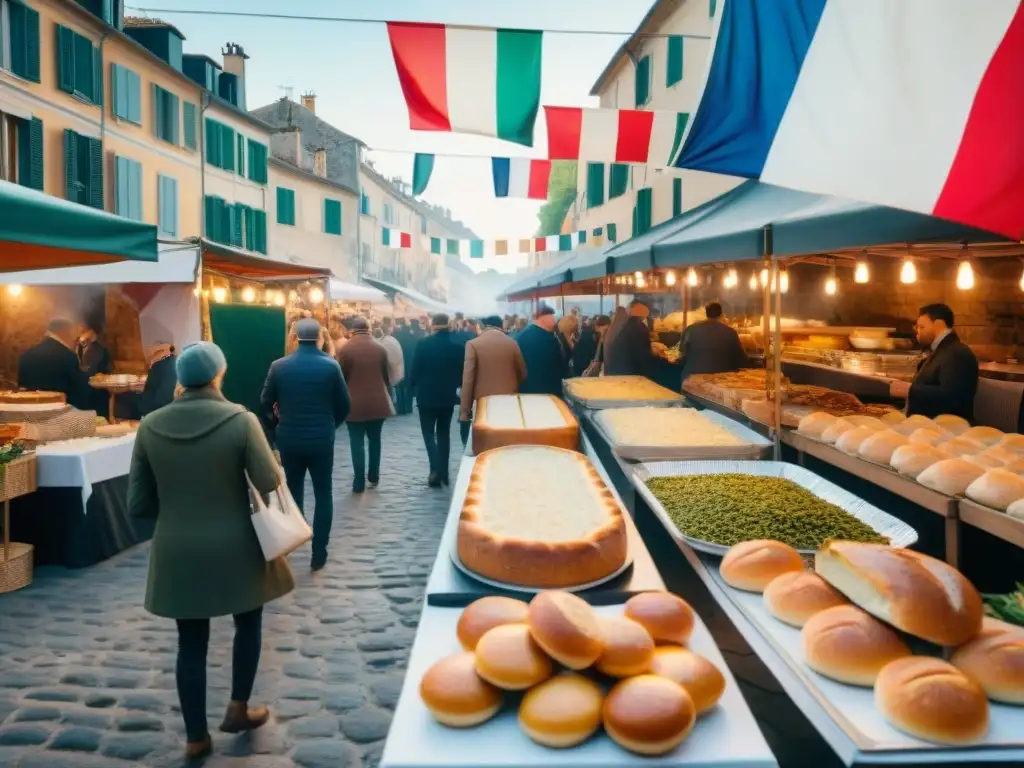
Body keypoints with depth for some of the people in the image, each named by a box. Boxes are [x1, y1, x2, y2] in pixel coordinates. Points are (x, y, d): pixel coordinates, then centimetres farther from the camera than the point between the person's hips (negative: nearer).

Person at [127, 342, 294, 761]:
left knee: (191, 643, 15)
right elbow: (270, 483, -15)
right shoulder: (240, 420, -17)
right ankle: (238, 709, 33)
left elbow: (138, 504, -2)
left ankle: (196, 737, 26)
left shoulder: (150, 426, -6)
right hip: (234, 549, -2)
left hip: (178, 553, 3)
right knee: (248, 623, 23)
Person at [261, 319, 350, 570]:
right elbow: (344, 405, -3)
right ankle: (319, 553, 11)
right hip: (321, 440, -2)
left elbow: (266, 404, 0)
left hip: (288, 439, 2)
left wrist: (277, 429, 16)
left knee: (293, 491, 20)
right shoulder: (331, 366, -9)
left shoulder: (278, 366, -5)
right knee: (323, 494, 9)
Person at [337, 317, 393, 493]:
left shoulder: (345, 350, -8)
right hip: (378, 402, 3)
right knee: (374, 440, 17)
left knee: (357, 443, 2)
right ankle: (373, 477, 24)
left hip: (355, 403, -3)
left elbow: (341, 377, -1)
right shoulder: (380, 349, 1)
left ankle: (359, 483, 3)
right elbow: (386, 375, 9)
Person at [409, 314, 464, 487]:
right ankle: (443, 473, 15)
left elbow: (415, 369, -9)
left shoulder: (424, 344, -11)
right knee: (443, 433, 14)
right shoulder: (457, 345, -2)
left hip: (427, 395, -3)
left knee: (429, 433, 4)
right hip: (447, 396, 3)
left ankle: (436, 468, -14)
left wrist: (413, 386, 8)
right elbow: (462, 372, 2)